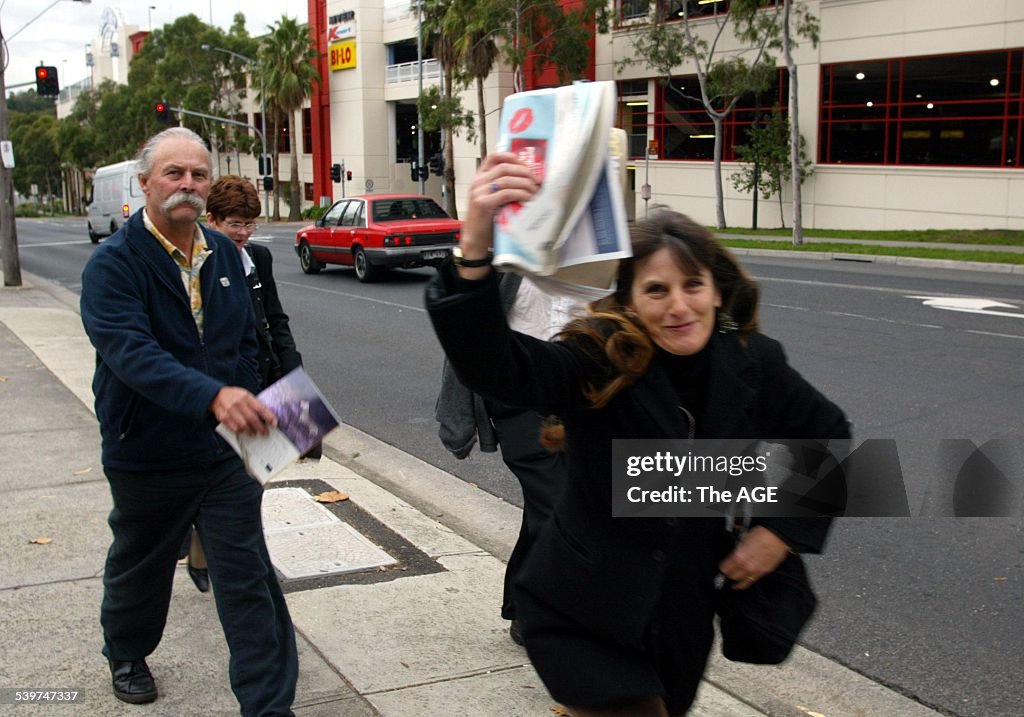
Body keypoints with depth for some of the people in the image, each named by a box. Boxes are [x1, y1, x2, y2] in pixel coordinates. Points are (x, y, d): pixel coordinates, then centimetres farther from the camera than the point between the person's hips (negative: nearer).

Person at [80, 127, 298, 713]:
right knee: (140, 569, 20)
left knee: (250, 580, 1)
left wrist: (246, 411, 4)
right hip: (147, 458, -3)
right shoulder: (114, 264, -16)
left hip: (226, 453, 3)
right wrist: (213, 396, -47)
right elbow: (131, 352, -32)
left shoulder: (225, 254, 3)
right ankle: (127, 654, 50)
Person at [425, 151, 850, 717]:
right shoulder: (598, 363, -23)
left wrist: (784, 530, -2)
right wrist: (475, 252, -58)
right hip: (583, 620, -5)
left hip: (683, 621, 5)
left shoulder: (755, 365, -9)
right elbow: (492, 367, -42)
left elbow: (829, 438, 9)